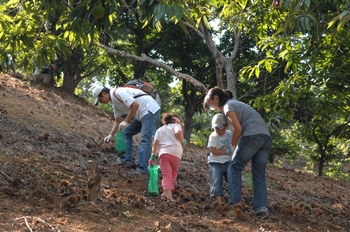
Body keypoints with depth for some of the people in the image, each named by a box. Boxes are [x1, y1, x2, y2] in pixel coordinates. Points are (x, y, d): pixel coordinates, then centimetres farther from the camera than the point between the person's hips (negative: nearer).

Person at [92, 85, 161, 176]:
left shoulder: (118, 92, -15)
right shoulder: (114, 102, 16)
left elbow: (135, 105, -22)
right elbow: (117, 121, 25)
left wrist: (126, 121, -17)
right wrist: (110, 135, 16)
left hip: (150, 110, -11)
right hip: (141, 114, 11)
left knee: (144, 139, -17)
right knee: (127, 132, 15)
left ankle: (142, 170, -23)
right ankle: (127, 160, 15)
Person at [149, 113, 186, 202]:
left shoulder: (160, 130, 26)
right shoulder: (175, 125, 17)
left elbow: (155, 143, 11)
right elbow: (178, 133, -8)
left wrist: (153, 157, 6)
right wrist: (182, 142, 8)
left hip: (163, 153, 2)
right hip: (175, 153, -2)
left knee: (166, 175, -6)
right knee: (173, 174, 14)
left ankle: (169, 196, -22)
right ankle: (166, 194, 7)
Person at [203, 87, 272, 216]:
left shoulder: (228, 106, 2)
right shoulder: (236, 103, 29)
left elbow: (238, 128, -9)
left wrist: (233, 145, 6)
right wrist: (237, 144, 14)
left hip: (252, 136, -8)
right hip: (266, 137, 8)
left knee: (234, 168, 2)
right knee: (259, 174, 6)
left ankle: (236, 203, -8)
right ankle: (261, 206, -6)